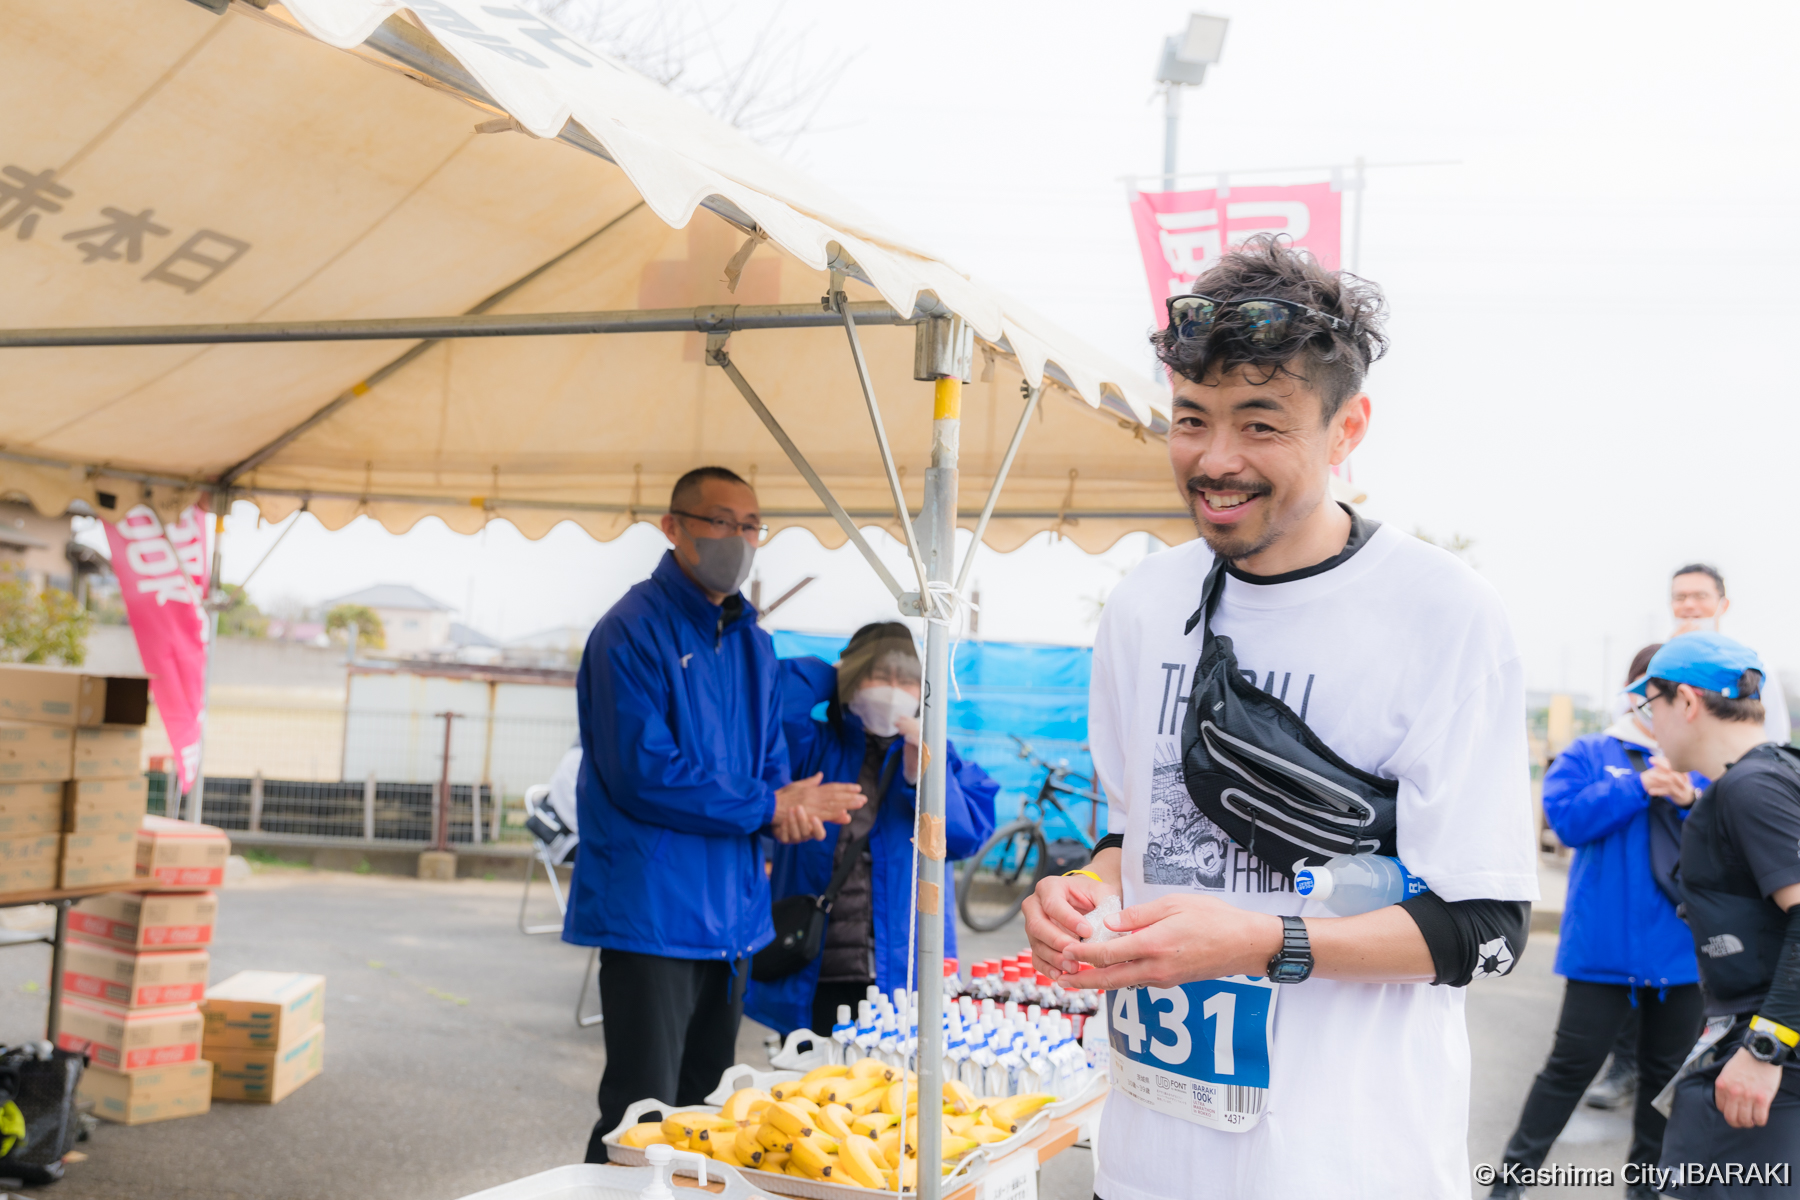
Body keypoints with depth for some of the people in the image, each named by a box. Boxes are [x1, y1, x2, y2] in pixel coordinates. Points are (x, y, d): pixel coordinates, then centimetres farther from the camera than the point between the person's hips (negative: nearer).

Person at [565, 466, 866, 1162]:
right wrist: (770, 805, -15)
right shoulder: (633, 633, -12)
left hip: (732, 914, 8)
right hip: (652, 914, -8)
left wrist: (787, 807, -9)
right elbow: (642, 773, -20)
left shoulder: (751, 640, 13)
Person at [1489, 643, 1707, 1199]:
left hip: (1681, 945, 3)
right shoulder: (1590, 753, 2)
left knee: (1668, 1068, 12)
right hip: (1604, 943, -3)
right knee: (1574, 1062, 0)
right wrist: (1638, 787, -18)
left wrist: (1694, 800, -16)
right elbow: (1566, 817, -12)